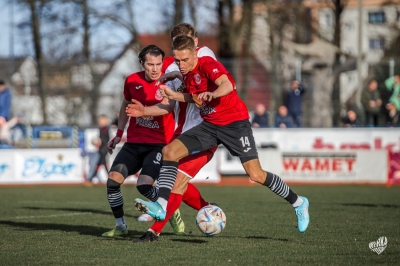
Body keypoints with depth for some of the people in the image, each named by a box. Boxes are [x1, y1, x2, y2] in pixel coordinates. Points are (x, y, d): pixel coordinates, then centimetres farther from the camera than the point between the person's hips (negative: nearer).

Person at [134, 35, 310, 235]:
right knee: (169, 151, -11)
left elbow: (227, 85, -38)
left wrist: (212, 93, -59)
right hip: (210, 125, 7)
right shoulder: (186, 73, 5)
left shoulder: (208, 64, -18)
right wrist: (174, 96, 7)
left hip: (235, 123, -7)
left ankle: (298, 203, 6)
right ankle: (161, 206, -15)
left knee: (256, 175, -15)